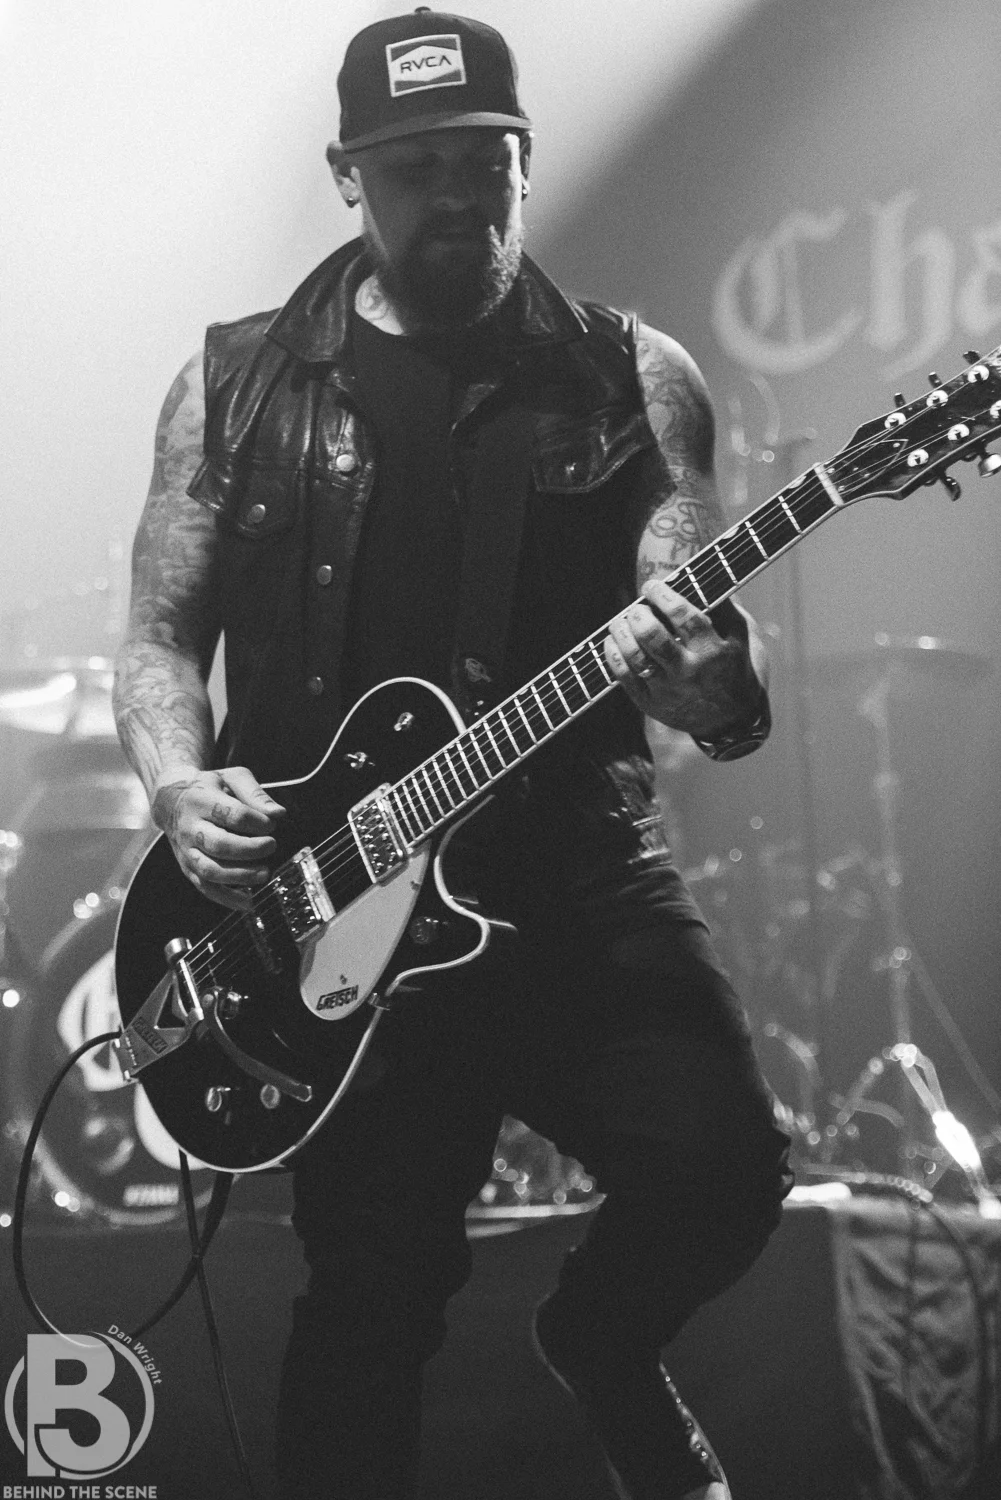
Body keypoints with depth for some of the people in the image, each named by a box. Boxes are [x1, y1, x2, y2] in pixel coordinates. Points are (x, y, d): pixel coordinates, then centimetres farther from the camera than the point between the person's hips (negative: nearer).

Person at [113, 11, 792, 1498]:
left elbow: (705, 636, -3)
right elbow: (162, 632, 10)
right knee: (370, 1303, 1)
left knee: (722, 1165, -17)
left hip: (575, 870, 0)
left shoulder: (629, 379, 5)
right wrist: (180, 784, -11)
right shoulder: (235, 385, 8)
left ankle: (602, 1347, 16)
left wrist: (711, 674, -28)